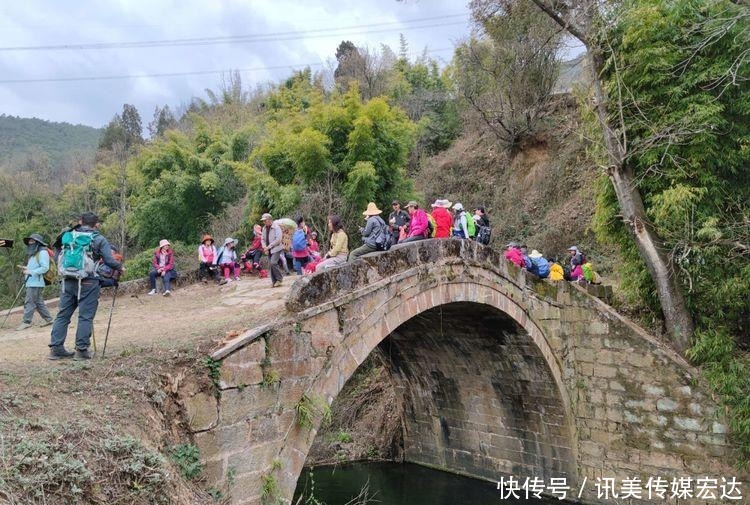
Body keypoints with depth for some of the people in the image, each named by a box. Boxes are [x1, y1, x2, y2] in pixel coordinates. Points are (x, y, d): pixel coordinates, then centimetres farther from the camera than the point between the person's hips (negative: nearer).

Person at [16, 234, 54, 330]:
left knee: (29, 302, -9)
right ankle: (48, 319, 16)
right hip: (31, 282, 10)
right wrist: (26, 268, 8)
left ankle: (26, 322, -6)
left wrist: (30, 272, -21)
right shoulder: (33, 253, 21)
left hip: (35, 283, -10)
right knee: (38, 302, 11)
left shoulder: (42, 252, -10)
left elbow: (45, 268, -18)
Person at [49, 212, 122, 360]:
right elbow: (109, 261, -8)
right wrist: (120, 267, 11)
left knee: (62, 315, 11)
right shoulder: (99, 239, -2)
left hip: (68, 281, 5)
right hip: (88, 282, -4)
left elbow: (59, 257, 15)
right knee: (85, 317, 1)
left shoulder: (68, 236, 11)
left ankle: (56, 348, 12)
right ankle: (81, 350, 2)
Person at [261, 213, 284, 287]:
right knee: (270, 264, 4)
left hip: (276, 248, -7)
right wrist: (264, 247, -5)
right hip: (268, 250, 7)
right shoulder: (264, 228, 10)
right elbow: (262, 239, 14)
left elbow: (278, 239, -18)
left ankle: (279, 279, -5)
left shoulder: (276, 227, -10)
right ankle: (274, 281, 13)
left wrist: (269, 246, -19)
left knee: (273, 263, -20)